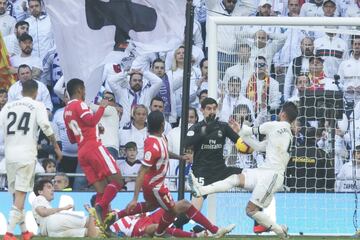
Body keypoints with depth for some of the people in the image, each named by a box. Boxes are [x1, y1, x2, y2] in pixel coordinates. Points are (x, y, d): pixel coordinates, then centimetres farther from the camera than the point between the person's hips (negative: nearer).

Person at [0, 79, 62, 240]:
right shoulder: (37, 106, 1)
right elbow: (46, 126, -10)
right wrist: (56, 147, -1)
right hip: (27, 154, -4)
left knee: (17, 194, 15)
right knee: (20, 194, -7)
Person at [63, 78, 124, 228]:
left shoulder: (66, 110, 22)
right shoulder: (79, 104, -3)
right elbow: (91, 121, -21)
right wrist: (102, 107, -9)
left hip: (82, 152, 8)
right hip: (93, 147, -8)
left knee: (101, 190, 4)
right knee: (117, 180, -9)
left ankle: (101, 223, -8)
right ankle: (101, 206, -30)